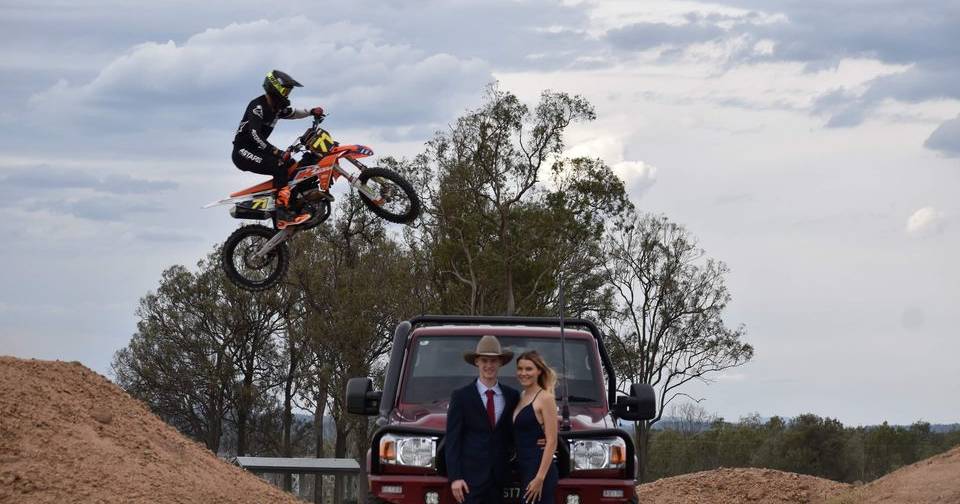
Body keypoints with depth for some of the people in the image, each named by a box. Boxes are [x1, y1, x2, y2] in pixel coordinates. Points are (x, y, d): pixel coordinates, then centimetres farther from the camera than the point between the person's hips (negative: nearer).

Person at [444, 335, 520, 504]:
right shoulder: (461, 397, 0)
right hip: (471, 476, -4)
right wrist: (455, 477, -11)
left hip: (500, 477, 4)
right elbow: (452, 440, -3)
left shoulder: (512, 396, 10)